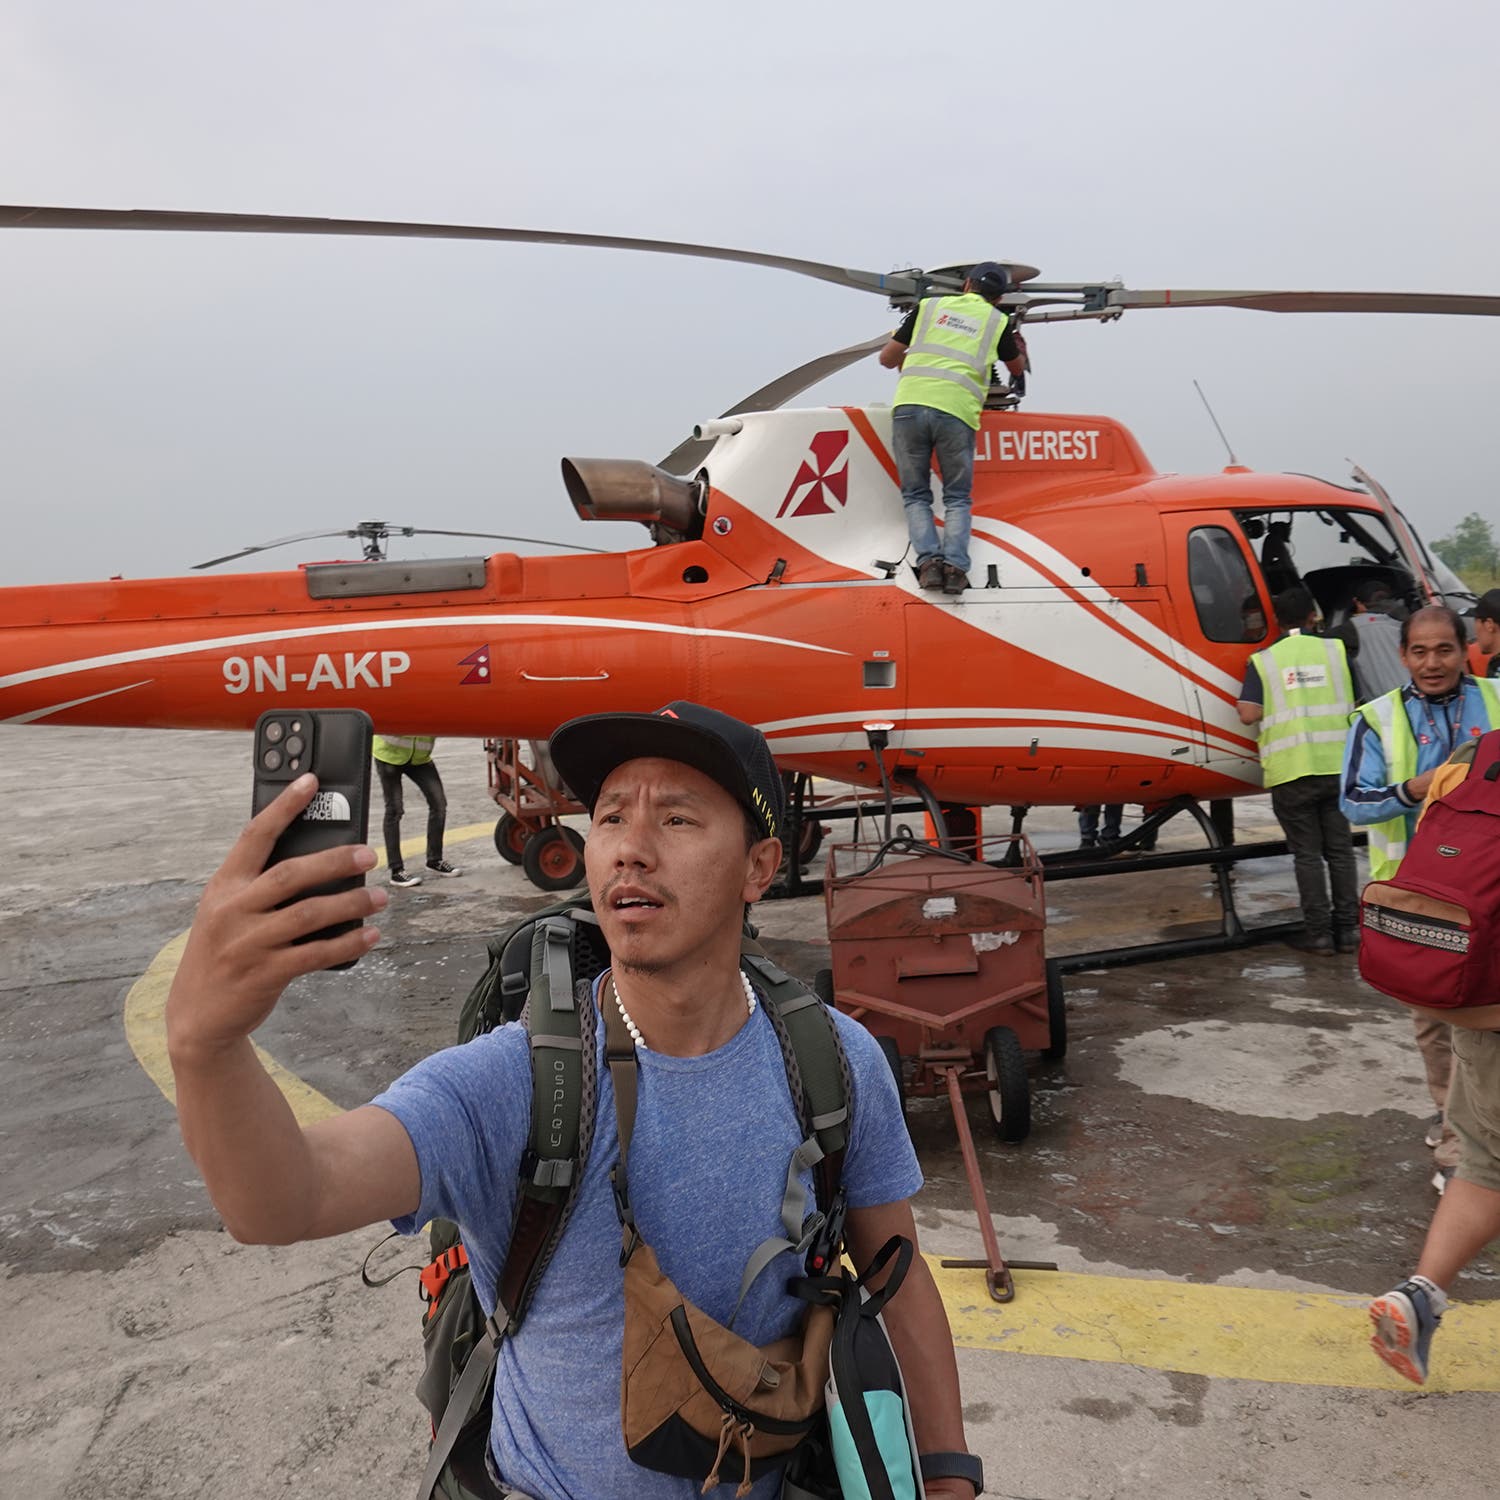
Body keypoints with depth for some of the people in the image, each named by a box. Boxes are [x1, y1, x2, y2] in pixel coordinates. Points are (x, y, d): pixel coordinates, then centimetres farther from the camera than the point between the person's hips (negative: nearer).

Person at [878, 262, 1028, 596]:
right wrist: (1019, 349, 60)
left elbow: (887, 358, 24)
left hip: (910, 404, 1)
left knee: (916, 495, 12)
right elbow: (1017, 369, 37)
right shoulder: (998, 321, 19)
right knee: (957, 498, 12)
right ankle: (954, 563, -9)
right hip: (957, 412, -1)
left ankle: (928, 560, -9)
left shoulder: (929, 305, 20)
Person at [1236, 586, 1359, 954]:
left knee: (1307, 854, 5)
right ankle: (1347, 929, 16)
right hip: (1336, 765, 2)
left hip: (1290, 771, -2)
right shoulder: (1335, 650, 5)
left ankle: (1318, 932, 6)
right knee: (1340, 849, 12)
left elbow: (1249, 714, -10)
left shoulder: (1263, 660, -1)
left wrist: (1239, 703, 10)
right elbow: (1354, 707, 7)